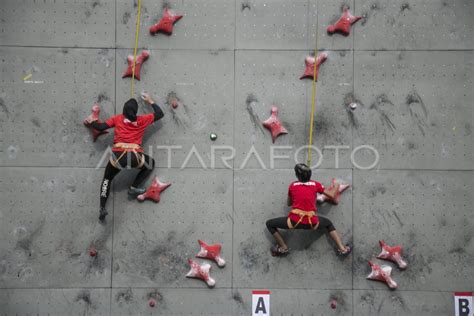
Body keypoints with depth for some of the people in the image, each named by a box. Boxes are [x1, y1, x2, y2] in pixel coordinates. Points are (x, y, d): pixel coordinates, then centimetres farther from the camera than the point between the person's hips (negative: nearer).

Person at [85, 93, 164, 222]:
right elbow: (160, 114, 27)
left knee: (107, 178, 24)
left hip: (118, 156, 1)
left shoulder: (117, 118, 13)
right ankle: (134, 187, 19)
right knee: (150, 163, 31)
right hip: (135, 157, -1)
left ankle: (102, 208, 10)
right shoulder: (143, 120, 14)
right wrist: (150, 101, 40)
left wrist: (91, 122, 32)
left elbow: (100, 127, 12)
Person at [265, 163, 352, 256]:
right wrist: (336, 186, 34)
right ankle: (342, 249, 18)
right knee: (328, 224, 33)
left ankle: (283, 248, 6)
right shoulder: (315, 184, 9)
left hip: (294, 221, -2)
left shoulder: (292, 185, 10)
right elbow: (331, 195, 15)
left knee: (270, 224, 17)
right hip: (312, 222, 2)